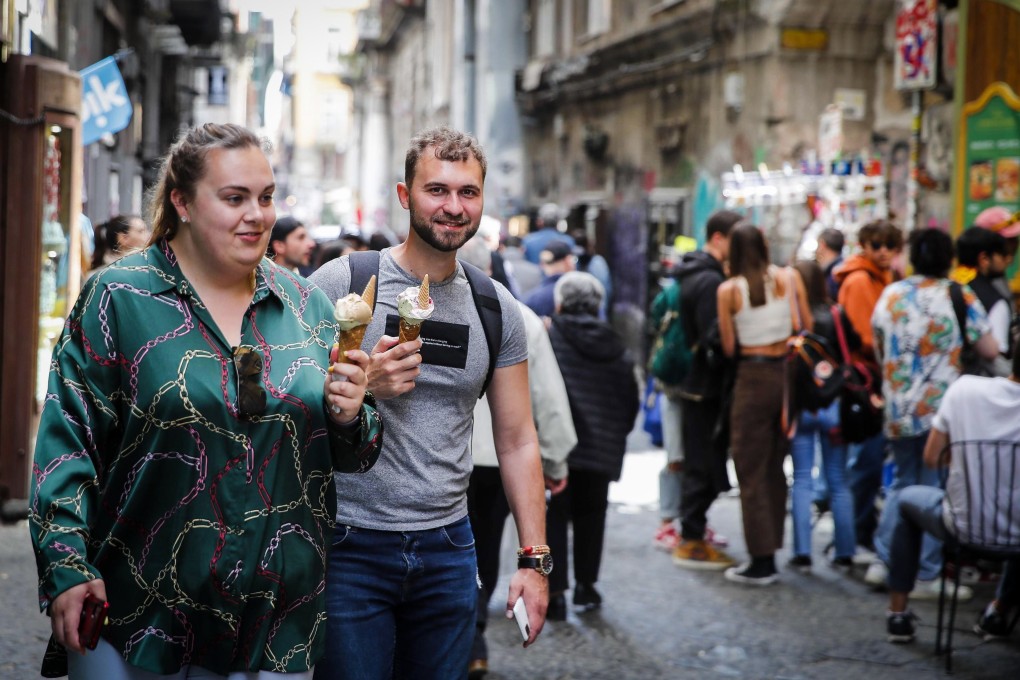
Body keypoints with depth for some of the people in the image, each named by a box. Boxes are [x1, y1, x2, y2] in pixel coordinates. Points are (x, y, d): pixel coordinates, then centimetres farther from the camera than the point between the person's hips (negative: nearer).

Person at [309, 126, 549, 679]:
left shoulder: (497, 308, 7)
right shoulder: (340, 283, -6)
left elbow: (516, 441, 9)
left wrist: (534, 559, 4)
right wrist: (363, 385, -22)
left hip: (447, 547, 4)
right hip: (351, 545, -3)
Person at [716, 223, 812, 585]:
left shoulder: (728, 290, -8)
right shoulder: (789, 277, -1)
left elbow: (729, 347, -5)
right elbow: (807, 328, 2)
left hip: (753, 377, -4)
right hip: (787, 372, 4)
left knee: (751, 470, 3)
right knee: (774, 467, 14)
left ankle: (761, 561, 2)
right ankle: (770, 555, 18)